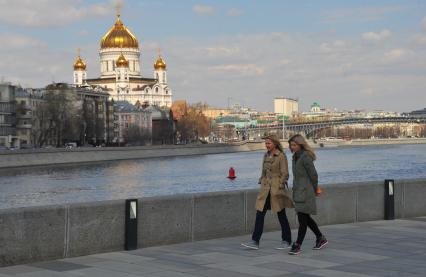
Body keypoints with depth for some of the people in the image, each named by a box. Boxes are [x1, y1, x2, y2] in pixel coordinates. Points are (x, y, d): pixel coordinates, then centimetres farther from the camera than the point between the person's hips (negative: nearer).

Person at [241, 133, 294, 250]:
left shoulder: (281, 156, -9)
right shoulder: (266, 156, 11)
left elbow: (284, 174, -10)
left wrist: (278, 189, -15)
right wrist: (261, 185, 14)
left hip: (277, 189, -6)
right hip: (265, 189, 6)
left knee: (281, 215, 4)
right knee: (259, 214, -1)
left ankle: (287, 241, 17)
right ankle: (255, 241, -2)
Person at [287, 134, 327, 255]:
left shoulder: (306, 157, -15)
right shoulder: (296, 156, 13)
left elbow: (313, 175, -13)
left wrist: (315, 189, -3)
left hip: (305, 192, -9)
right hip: (298, 191, 9)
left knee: (302, 219, -6)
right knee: (306, 218, 15)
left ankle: (297, 245, -3)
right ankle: (321, 238, 30)